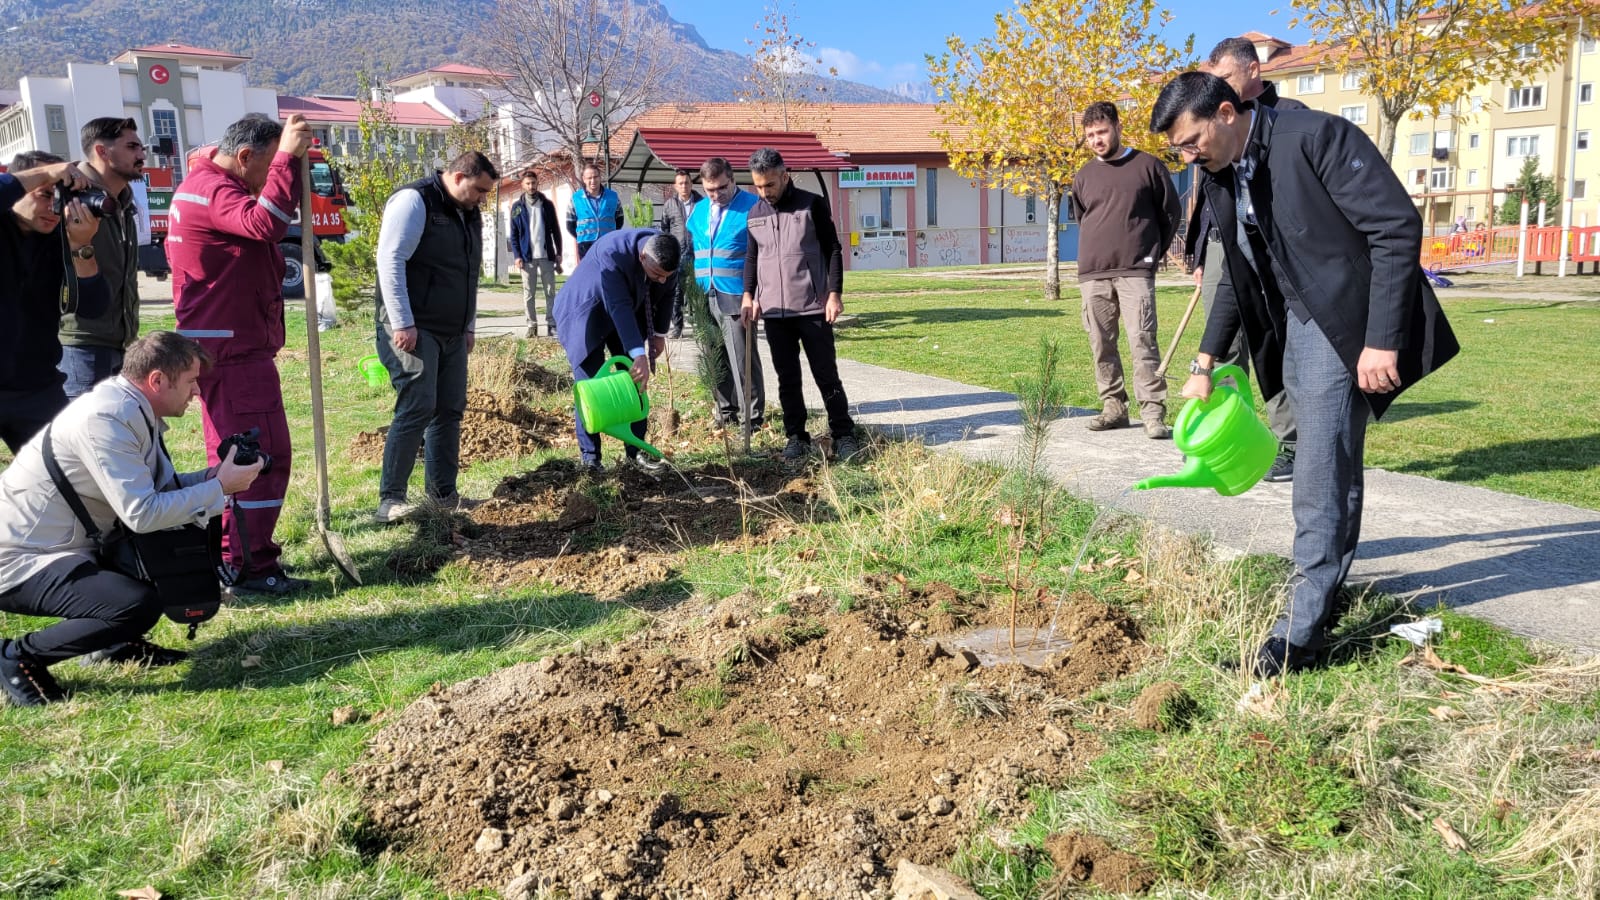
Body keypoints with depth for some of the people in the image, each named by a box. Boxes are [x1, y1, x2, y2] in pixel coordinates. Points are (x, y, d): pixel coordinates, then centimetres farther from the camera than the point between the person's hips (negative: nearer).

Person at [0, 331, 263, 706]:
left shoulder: (134, 411, 4)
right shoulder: (105, 419, -25)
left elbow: (162, 486, 12)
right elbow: (142, 513, -29)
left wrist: (216, 475, -4)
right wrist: (220, 487, -20)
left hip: (68, 545, 10)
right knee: (141, 606, -29)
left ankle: (114, 644, 17)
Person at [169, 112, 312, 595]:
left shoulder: (200, 185, 20)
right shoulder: (214, 189, -15)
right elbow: (264, 222, -35)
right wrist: (288, 158, -33)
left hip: (220, 348, 11)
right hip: (235, 350, -11)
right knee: (264, 455, -9)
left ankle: (229, 557, 27)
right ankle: (253, 568, -6)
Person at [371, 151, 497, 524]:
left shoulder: (469, 214, 17)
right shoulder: (414, 201, -11)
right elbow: (390, 260, -17)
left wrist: (469, 325, 21)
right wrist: (402, 323, -21)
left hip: (452, 334, 9)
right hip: (414, 330, -9)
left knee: (450, 410, 9)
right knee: (416, 409, -14)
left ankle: (443, 493, 18)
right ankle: (390, 499, -9)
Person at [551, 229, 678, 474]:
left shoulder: (666, 255, -19)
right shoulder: (612, 252, -38)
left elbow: (666, 293, 0)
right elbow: (619, 307, -43)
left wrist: (659, 333, 3)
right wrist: (639, 355, -48)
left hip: (629, 314, 6)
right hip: (586, 313, -5)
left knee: (636, 382, 1)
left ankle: (636, 451, 9)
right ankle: (590, 457, 3)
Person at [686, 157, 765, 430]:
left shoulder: (752, 206, -4)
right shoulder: (699, 211, 15)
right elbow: (687, 250, 23)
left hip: (737, 297, -6)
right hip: (706, 298, 6)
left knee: (742, 359, -5)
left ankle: (753, 417, 3)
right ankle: (725, 411, 25)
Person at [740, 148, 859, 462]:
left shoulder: (812, 204, -2)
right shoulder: (755, 213, 10)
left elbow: (833, 250, -2)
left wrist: (834, 294, -9)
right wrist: (748, 295, 4)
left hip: (813, 308, -4)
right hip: (774, 311, 4)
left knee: (827, 375, 0)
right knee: (787, 378, 7)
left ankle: (844, 435, 8)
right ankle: (796, 436, 15)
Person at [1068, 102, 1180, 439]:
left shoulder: (1148, 166, 2)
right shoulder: (1083, 177, 12)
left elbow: (1171, 212, 9)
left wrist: (1154, 252, 8)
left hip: (1135, 271, -4)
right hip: (1092, 273, 4)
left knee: (1142, 340, -11)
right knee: (1101, 344, 5)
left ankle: (1153, 412, -9)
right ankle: (1113, 407, 15)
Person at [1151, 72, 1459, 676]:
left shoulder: (1316, 137, -18)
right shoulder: (1220, 176, 7)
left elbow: (1398, 227, -20)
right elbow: (1236, 276, 18)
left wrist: (1382, 341, -24)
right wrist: (1206, 362, 16)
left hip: (1346, 323, -8)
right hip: (1293, 325, 8)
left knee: (1320, 478, -10)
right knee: (1332, 467, 16)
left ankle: (1301, 631, -5)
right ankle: (1326, 590, 28)